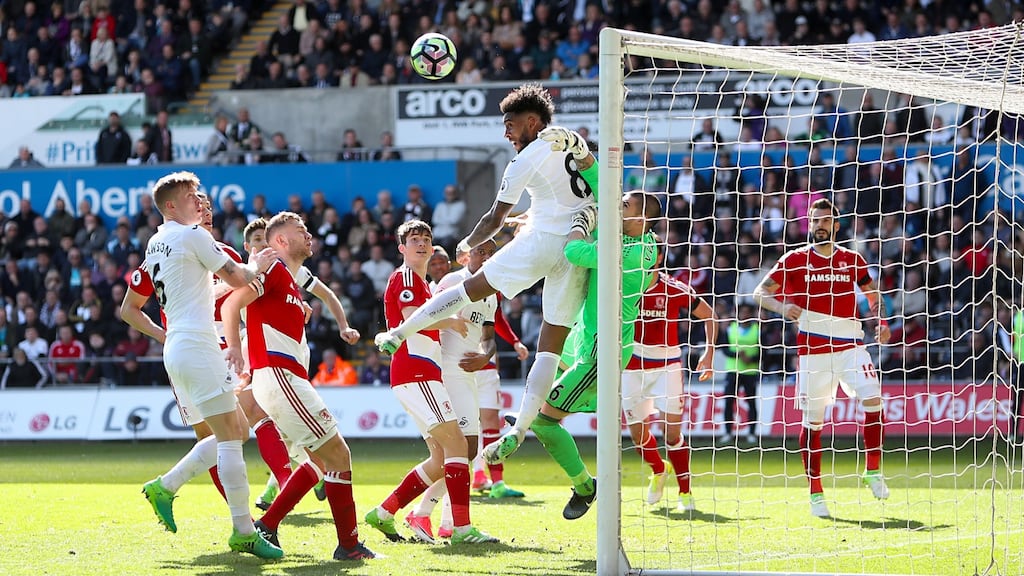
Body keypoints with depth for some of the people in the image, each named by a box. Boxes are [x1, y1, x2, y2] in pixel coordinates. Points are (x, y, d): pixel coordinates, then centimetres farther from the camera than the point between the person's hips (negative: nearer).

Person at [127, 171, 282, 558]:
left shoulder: (155, 244, 17)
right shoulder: (192, 236, -9)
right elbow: (238, 279, -5)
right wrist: (257, 265, 16)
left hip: (176, 348, 10)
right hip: (197, 347, -10)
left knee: (235, 433, 13)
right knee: (230, 439, -9)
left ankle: (165, 487, 11)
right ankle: (244, 532, -10)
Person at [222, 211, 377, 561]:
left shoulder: (291, 282, 24)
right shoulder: (273, 270, -6)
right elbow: (232, 303, -18)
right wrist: (235, 348, -28)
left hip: (288, 381, 10)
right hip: (278, 376, -10)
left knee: (326, 458, 14)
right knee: (338, 454, -8)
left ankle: (267, 526, 13)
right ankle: (349, 544, -5)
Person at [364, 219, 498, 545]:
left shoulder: (421, 283, 27)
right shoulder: (405, 277, -4)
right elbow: (412, 317, -20)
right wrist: (450, 321, -7)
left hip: (421, 376, 10)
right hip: (415, 373, -10)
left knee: (441, 461, 8)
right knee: (456, 443, -17)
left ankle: (384, 514, 10)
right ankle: (462, 527, -23)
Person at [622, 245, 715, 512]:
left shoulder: (676, 290, -11)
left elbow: (709, 315, 3)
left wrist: (709, 354, -4)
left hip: (667, 367, -2)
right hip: (632, 367, 2)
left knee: (672, 432, -10)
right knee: (637, 434, 5)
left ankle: (685, 493, 2)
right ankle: (658, 471, 36)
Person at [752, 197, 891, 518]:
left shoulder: (852, 260, 10)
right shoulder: (795, 260, 4)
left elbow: (874, 296, 22)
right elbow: (760, 293, 4)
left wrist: (881, 323, 2)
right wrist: (782, 307, -17)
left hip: (850, 344, 1)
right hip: (812, 348, -1)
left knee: (872, 400, -19)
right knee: (812, 421, -1)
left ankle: (873, 472, -3)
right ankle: (815, 493, 8)